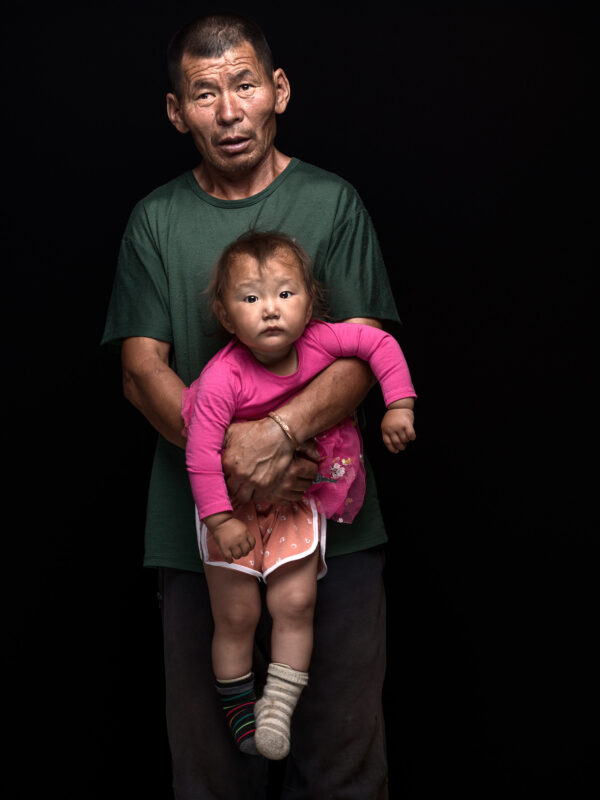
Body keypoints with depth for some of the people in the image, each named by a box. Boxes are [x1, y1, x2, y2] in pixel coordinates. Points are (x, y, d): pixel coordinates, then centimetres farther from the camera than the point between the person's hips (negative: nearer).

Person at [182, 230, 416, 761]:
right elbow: (201, 452, -26)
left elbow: (381, 344, -3)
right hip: (235, 501, -3)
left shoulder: (319, 343, -15)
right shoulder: (222, 378, -26)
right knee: (237, 615, 3)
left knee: (295, 603, -6)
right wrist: (220, 518, -27)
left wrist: (399, 406, -10)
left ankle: (279, 705, 9)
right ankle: (238, 707, 24)